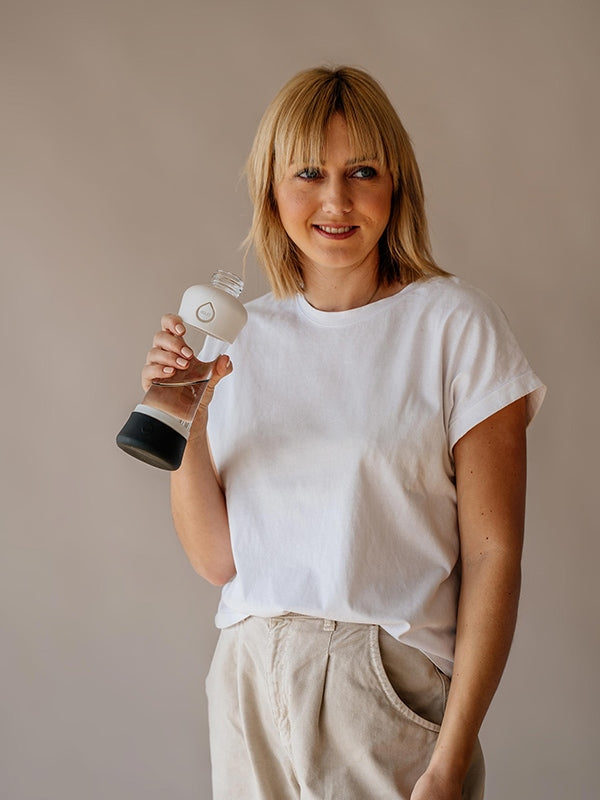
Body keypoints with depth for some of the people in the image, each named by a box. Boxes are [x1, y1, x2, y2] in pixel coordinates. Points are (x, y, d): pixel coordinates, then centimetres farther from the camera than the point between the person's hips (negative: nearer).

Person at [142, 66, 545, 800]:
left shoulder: (454, 325, -7)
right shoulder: (242, 335, 6)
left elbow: (492, 553, -9)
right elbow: (217, 559, 4)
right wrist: (184, 422, -10)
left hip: (394, 691, -3)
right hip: (252, 683, 4)